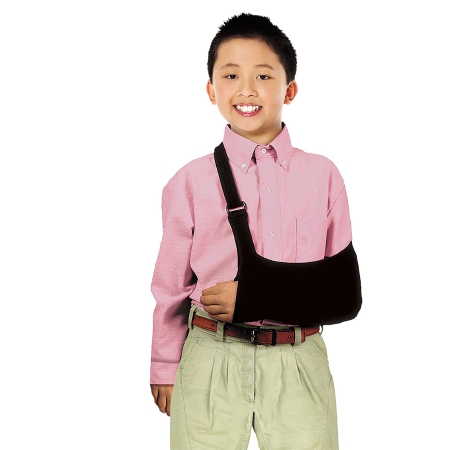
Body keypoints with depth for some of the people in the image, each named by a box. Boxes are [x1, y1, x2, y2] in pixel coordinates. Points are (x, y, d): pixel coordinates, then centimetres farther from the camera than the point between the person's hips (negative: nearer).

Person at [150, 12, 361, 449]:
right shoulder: (191, 181, 0)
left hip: (298, 363, 1)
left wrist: (259, 297, -12)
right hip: (211, 360, 0)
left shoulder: (322, 175, 1)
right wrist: (165, 371, 11)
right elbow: (171, 286, 6)